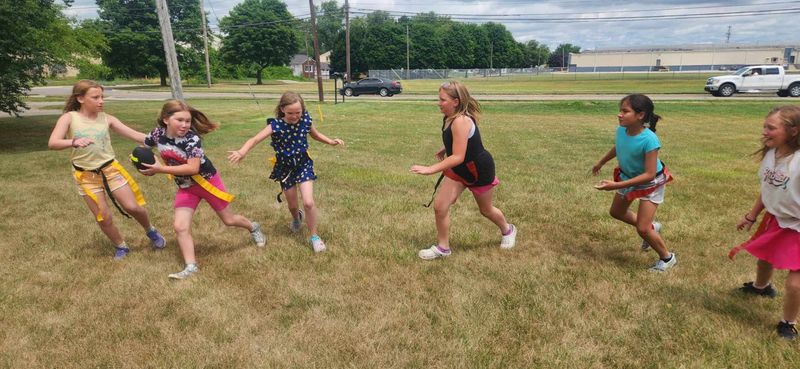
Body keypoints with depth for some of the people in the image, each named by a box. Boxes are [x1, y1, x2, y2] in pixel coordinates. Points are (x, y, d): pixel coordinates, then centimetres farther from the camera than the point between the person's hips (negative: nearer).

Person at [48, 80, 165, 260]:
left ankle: (151, 231, 25)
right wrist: (74, 142, -40)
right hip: (86, 176, -1)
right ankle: (120, 246, 26)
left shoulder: (106, 118, -1)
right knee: (104, 218, 3)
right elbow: (52, 143, -19)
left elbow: (135, 135, -3)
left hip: (110, 169, 1)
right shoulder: (69, 118, -7)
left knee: (132, 207, -4)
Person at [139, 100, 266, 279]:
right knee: (180, 226, -6)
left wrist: (161, 169, -34)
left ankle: (253, 228, 39)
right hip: (185, 187, 5)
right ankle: (191, 266, 3)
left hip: (207, 182, -5)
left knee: (228, 219, 10)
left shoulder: (192, 139, -28)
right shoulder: (158, 134, -10)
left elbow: (192, 168, -35)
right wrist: (145, 165, -9)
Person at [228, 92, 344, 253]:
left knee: (308, 202, -14)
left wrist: (331, 141, -6)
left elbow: (316, 134, 9)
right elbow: (255, 139, -32)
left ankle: (314, 236, 7)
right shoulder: (276, 125, -21)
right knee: (292, 205, 15)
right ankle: (296, 218, 54)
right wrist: (242, 152, -51)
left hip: (303, 164, 0)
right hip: (285, 168, 0)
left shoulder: (305, 120, -12)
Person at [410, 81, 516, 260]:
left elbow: (458, 156, -37)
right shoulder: (449, 117, -7)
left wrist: (430, 169, -38)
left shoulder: (461, 121, -33)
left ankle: (508, 230, 47)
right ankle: (442, 247, 14)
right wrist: (444, 150, 5)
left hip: (479, 170, -7)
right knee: (439, 206, -3)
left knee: (485, 210, 16)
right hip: (458, 169, 8)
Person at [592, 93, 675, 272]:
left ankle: (667, 258, 20)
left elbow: (649, 174, -35)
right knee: (616, 212, 22)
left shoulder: (649, 140, -38)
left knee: (642, 229, -8)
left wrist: (617, 186, -39)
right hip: (627, 177, 7)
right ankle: (651, 227, 46)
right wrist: (601, 162, 22)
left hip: (651, 184, -7)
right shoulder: (621, 130, -19)